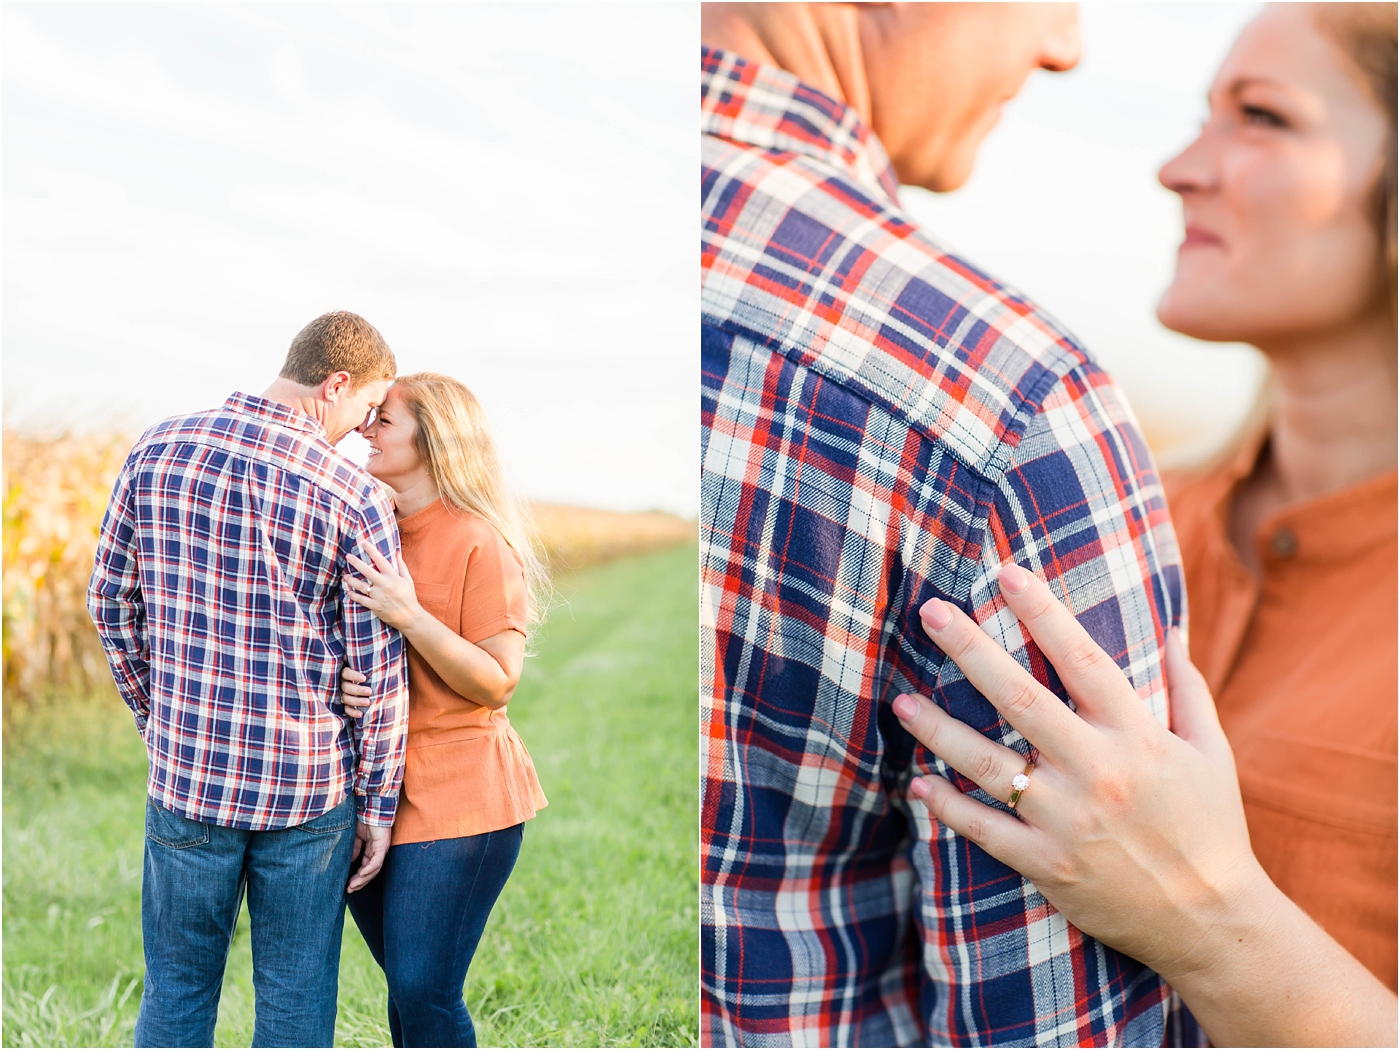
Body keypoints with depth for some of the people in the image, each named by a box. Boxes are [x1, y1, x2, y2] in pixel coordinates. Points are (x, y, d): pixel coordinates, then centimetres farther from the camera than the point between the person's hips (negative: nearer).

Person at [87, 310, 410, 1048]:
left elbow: (111, 600, 7)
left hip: (188, 774, 3)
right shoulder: (355, 498, -12)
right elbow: (380, 673, -8)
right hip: (308, 782, -3)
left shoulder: (157, 451, -1)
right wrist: (379, 804, 3)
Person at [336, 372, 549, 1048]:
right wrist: (336, 679, -9)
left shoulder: (479, 543, -11)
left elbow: (497, 684, -13)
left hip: (457, 798, -6)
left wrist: (409, 614, -24)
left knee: (425, 992, -6)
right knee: (404, 984, 13)